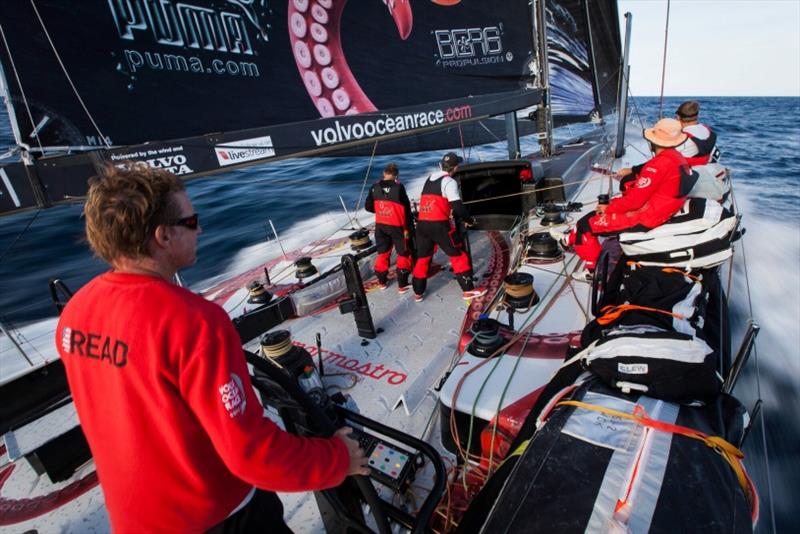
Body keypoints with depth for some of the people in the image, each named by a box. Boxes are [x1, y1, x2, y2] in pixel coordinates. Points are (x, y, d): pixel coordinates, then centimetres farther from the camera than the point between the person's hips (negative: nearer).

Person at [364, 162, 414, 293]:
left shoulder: (375, 188, -1)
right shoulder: (398, 187, -14)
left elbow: (368, 207, 6)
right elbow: (406, 209, -14)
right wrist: (408, 228, -7)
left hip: (380, 226, 5)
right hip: (397, 226, -4)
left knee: (383, 252, 20)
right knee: (404, 254, 8)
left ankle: (382, 281, 30)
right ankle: (402, 285, 9)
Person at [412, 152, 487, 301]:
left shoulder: (429, 179, 17)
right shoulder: (449, 182, -5)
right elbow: (457, 207, -11)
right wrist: (469, 220, 5)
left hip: (422, 224, 7)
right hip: (439, 225, -7)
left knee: (423, 257, 17)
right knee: (458, 255, 4)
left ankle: (418, 292, 23)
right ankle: (468, 290, 6)